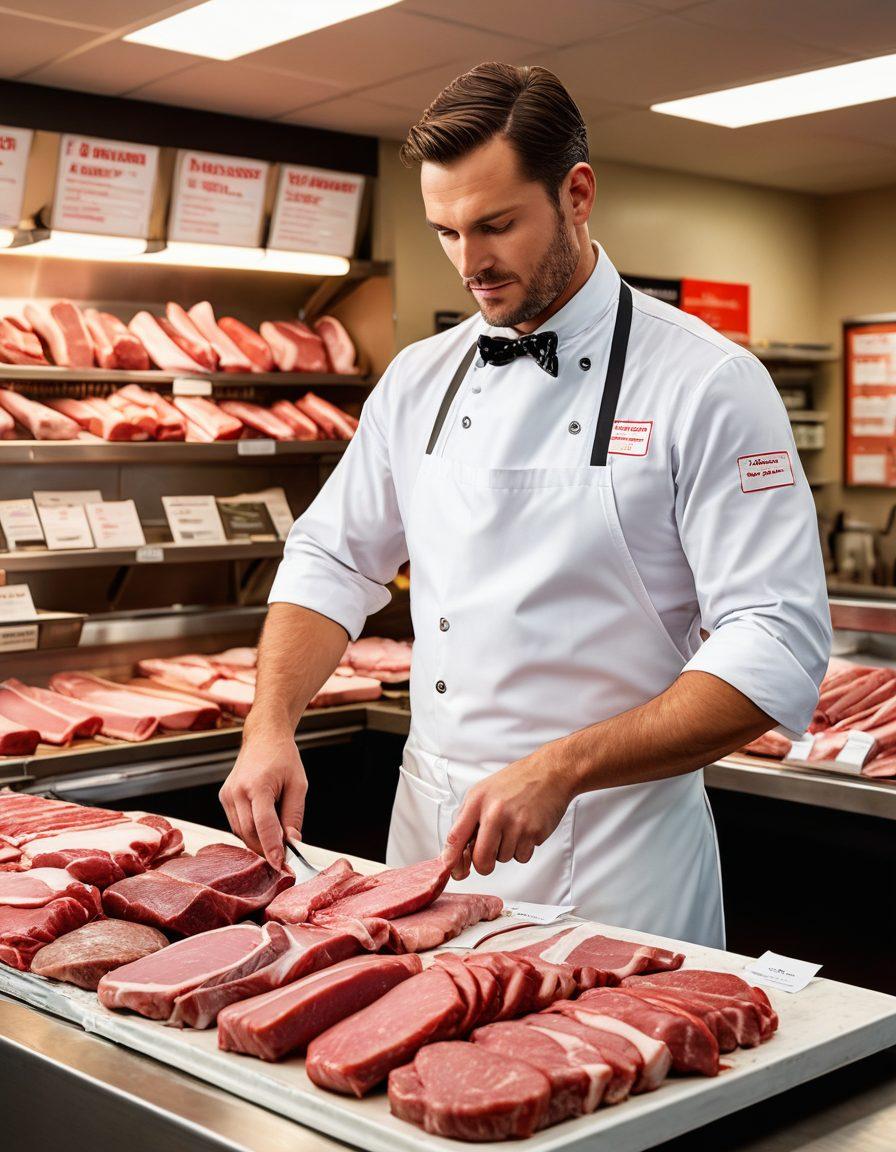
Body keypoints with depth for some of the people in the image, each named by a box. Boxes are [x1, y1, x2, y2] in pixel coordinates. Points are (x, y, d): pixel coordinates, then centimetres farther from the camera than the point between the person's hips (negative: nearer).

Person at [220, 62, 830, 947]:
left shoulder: (707, 383, -13)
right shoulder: (420, 379, 5)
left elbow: (776, 653, -19)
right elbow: (331, 561, 10)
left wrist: (561, 770, -27)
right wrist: (270, 727, -7)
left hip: (614, 862, -4)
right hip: (430, 828, 5)